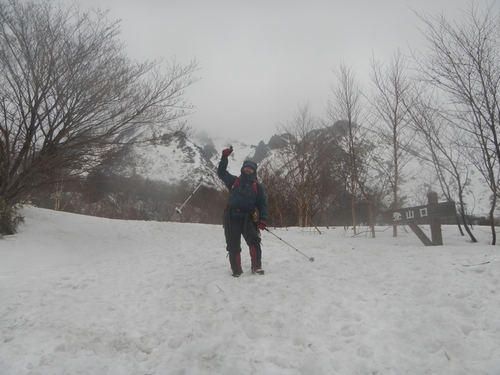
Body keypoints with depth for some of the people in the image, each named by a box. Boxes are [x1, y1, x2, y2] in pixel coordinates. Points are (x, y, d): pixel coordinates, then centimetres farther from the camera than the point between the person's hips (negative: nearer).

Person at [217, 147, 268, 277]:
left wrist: (262, 220, -4)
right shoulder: (234, 181, 14)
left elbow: (263, 204, 8)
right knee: (233, 246, 2)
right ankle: (236, 270, 12)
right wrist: (225, 157, 5)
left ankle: (256, 267, -6)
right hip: (232, 218, 1)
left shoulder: (257, 187, 10)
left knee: (254, 242, -17)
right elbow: (221, 172, 15)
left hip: (247, 219, -1)